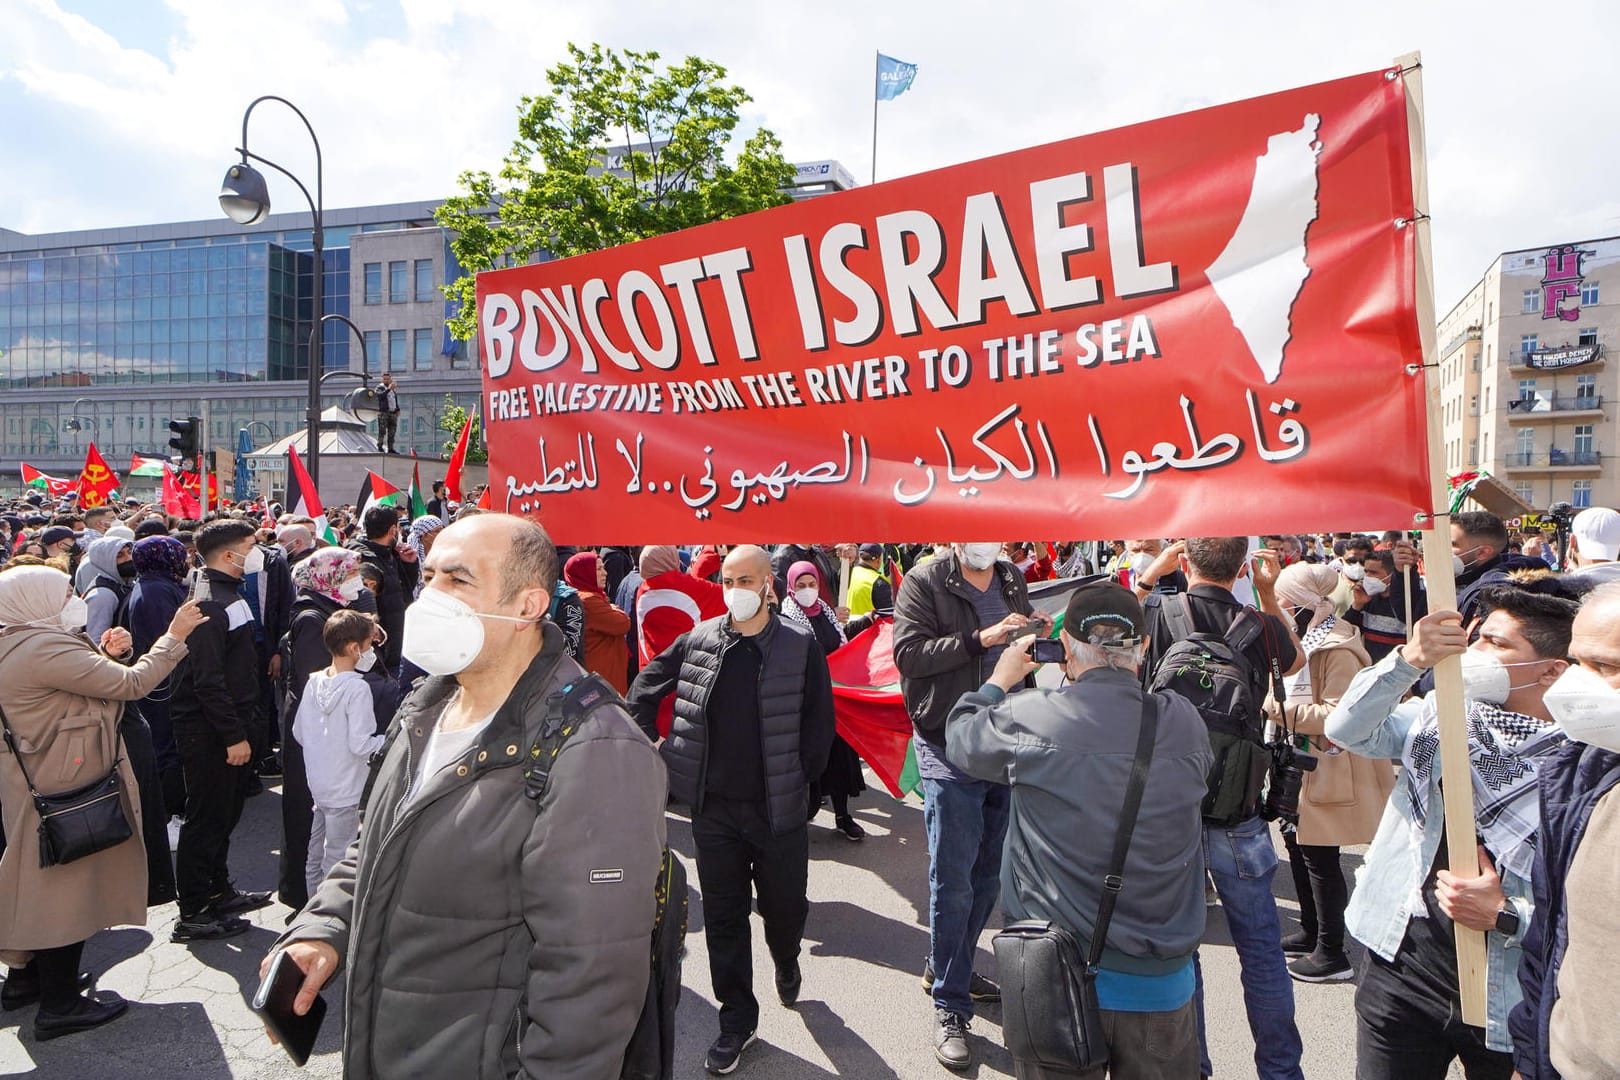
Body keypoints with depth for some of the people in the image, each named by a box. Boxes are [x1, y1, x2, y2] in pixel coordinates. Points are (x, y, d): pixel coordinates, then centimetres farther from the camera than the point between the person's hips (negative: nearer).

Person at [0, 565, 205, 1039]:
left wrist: (104, 655, 0)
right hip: (65, 785, -10)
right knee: (68, 880, 1)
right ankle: (61, 1004, 12)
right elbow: (131, 684, -26)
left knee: (46, 878, 22)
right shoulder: (43, 647, -25)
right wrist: (175, 636, -17)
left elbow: (85, 686, 16)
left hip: (43, 779, 10)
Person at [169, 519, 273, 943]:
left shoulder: (230, 594, 12)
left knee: (225, 812, 19)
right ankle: (193, 914, 11)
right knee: (206, 819, 0)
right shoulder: (208, 604, -20)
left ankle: (218, 891, 33)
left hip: (231, 725, 10)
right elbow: (208, 680, -24)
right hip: (208, 732, -10)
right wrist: (234, 735, -22)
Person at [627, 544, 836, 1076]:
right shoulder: (698, 640, -1)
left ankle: (786, 964, 47)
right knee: (723, 915, 9)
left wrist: (801, 777, -4)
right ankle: (737, 1019, 26)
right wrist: (655, 750, 6)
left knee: (785, 905, 13)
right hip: (713, 807, 2)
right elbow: (643, 690, 11)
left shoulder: (800, 645, -8)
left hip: (778, 807, -2)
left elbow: (819, 721, -2)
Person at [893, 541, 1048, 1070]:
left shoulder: (1012, 579, 12)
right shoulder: (924, 582, -7)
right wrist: (980, 639, -23)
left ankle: (946, 967, 35)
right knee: (953, 881, 0)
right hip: (949, 748, -6)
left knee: (988, 873, 16)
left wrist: (1035, 635, -1)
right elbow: (908, 652, -17)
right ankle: (949, 1005, 14)